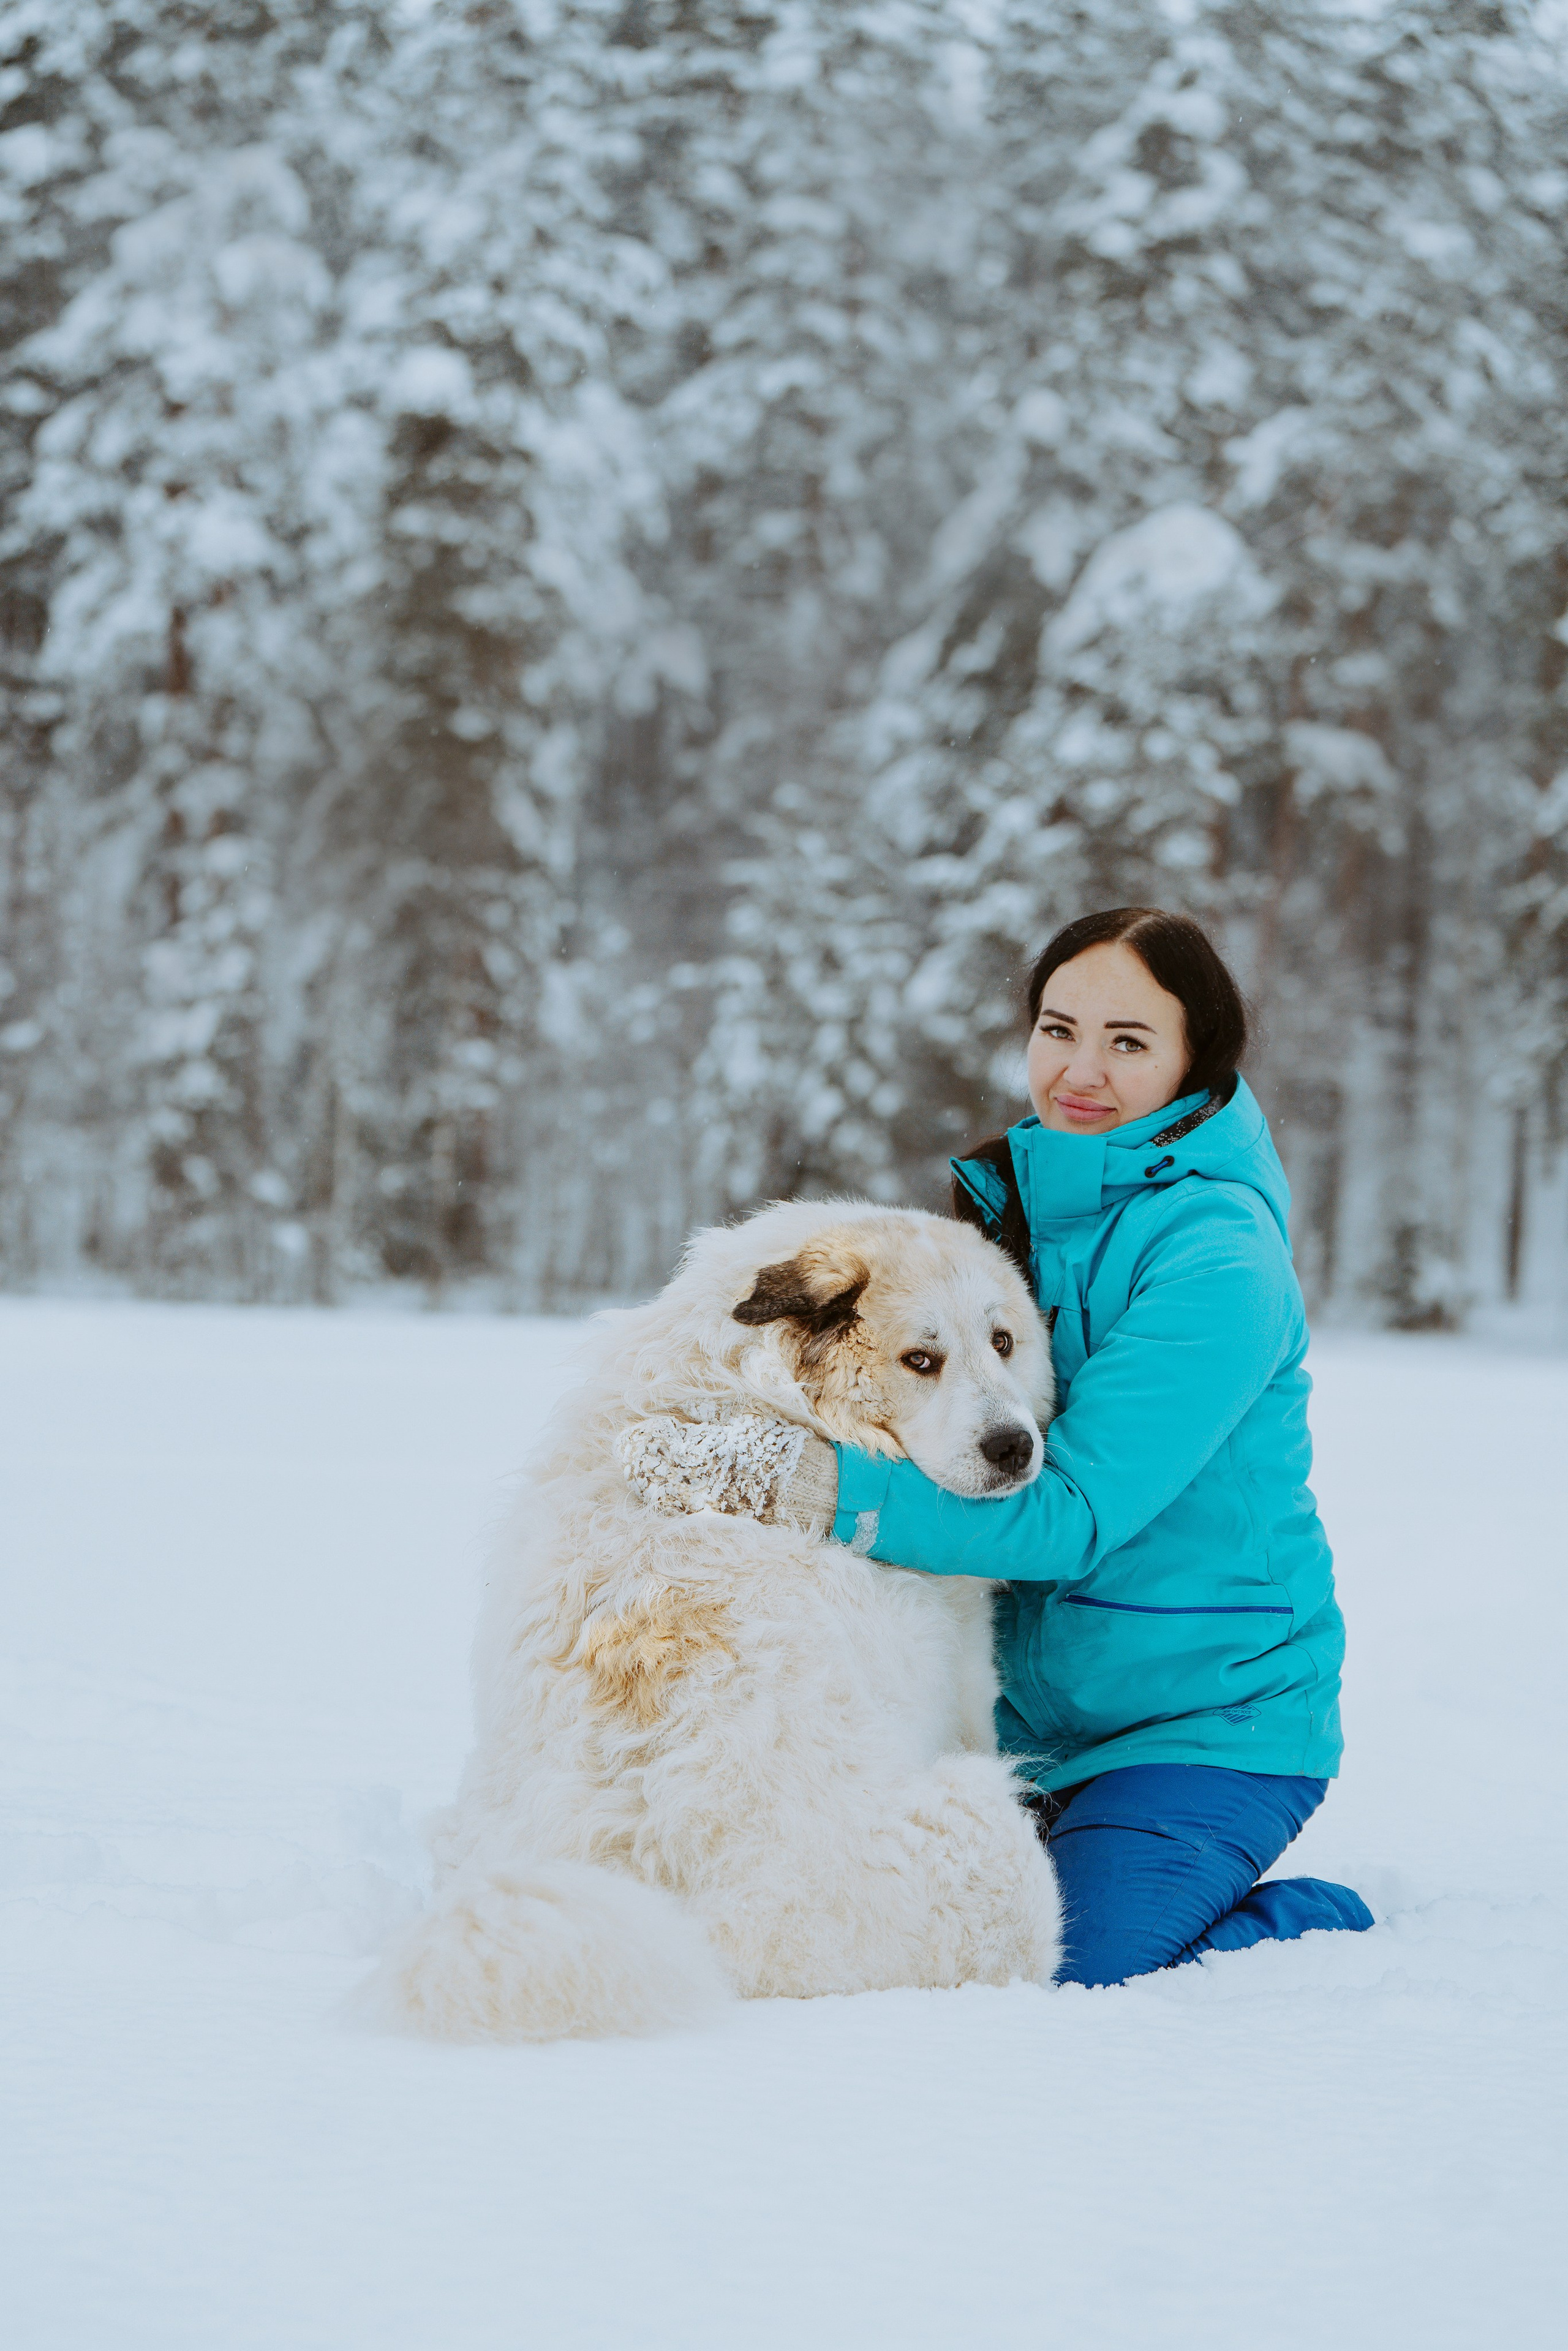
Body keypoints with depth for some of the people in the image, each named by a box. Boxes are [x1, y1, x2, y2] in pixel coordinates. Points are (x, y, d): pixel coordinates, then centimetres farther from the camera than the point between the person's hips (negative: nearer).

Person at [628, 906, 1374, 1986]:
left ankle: (1323, 1924, 8)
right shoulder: (1019, 1198, 5)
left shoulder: (1218, 1259, -20)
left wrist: (838, 1490, -33)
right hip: (1030, 1711, 7)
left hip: (1208, 1720, -7)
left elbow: (1072, 1511, -27)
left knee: (1075, 1975, -19)